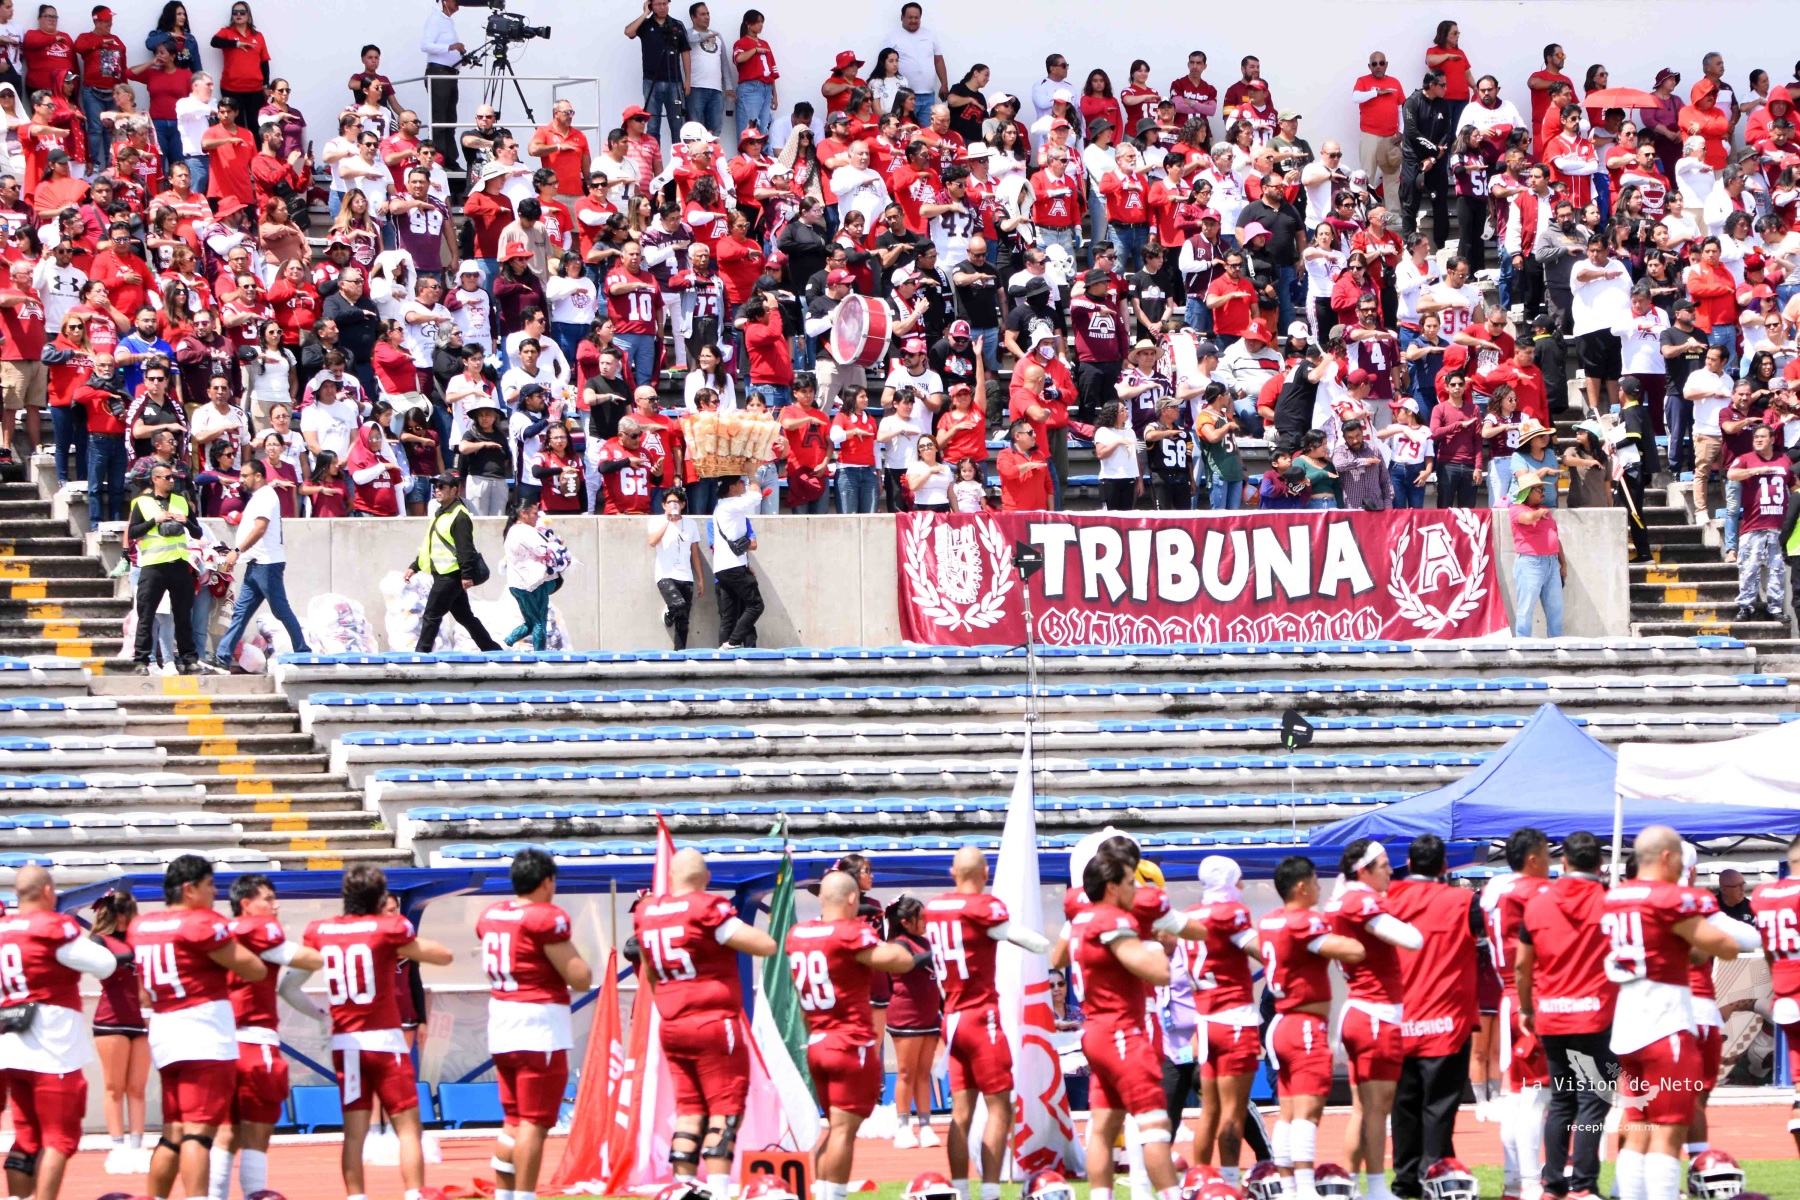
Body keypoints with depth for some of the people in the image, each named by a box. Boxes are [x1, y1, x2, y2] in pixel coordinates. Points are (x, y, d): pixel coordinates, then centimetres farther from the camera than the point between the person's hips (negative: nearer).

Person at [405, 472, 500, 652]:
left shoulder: (459, 516, -12)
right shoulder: (440, 514, 18)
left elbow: (466, 548, -20)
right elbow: (429, 546, 26)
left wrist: (467, 574, -26)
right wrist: (414, 566, 22)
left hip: (451, 575, -10)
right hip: (442, 574, 10)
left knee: (431, 615, -10)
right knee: (464, 616, 14)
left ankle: (421, 653, -8)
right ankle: (492, 649, 20)